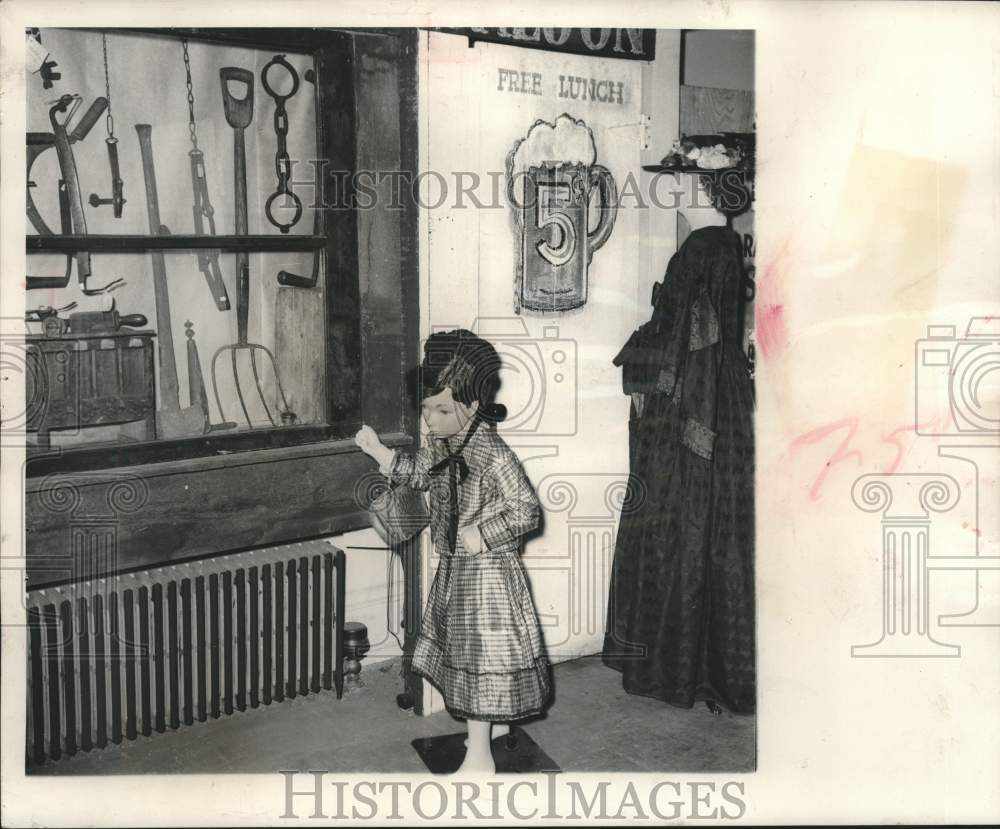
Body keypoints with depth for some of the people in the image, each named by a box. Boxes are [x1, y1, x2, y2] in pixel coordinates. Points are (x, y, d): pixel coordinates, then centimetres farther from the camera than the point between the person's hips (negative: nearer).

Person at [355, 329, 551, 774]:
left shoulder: (492, 454, -25)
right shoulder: (440, 445, 0)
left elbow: (526, 510, -23)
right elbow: (417, 472, 19)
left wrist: (482, 534, -26)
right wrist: (376, 449, 7)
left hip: (486, 571, -9)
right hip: (455, 568, 9)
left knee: (480, 653, -1)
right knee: (464, 648, 21)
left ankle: (479, 755, 9)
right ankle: (496, 720, 41)